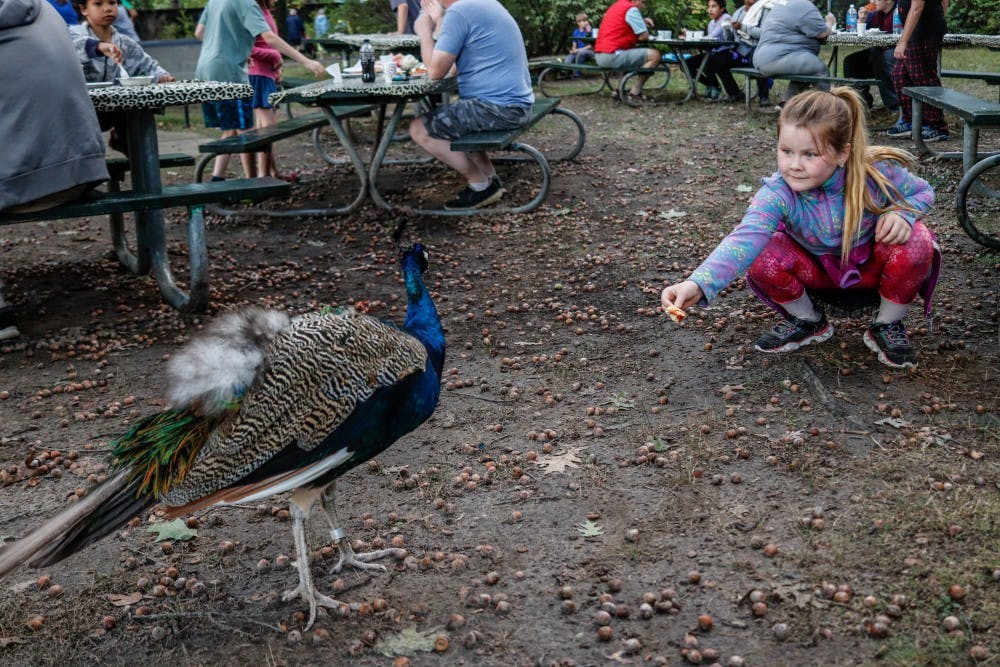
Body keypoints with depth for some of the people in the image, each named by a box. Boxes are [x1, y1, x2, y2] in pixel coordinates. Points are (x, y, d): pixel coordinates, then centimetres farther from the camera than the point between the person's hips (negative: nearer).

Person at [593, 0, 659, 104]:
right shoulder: (631, 9, -7)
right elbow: (644, 36, -7)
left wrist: (642, 22, 15)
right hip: (612, 55, -10)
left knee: (636, 53, 33)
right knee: (654, 55, -5)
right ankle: (634, 94, -4)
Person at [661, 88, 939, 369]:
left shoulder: (875, 171, -28)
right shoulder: (777, 193, -32)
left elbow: (922, 192, -6)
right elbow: (745, 240, -49)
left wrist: (901, 213, -32)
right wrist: (699, 284, -67)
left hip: (872, 266, 0)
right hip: (819, 271, 0)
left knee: (916, 241, -31)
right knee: (762, 258, -28)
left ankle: (888, 326, -3)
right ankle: (808, 321, 4)